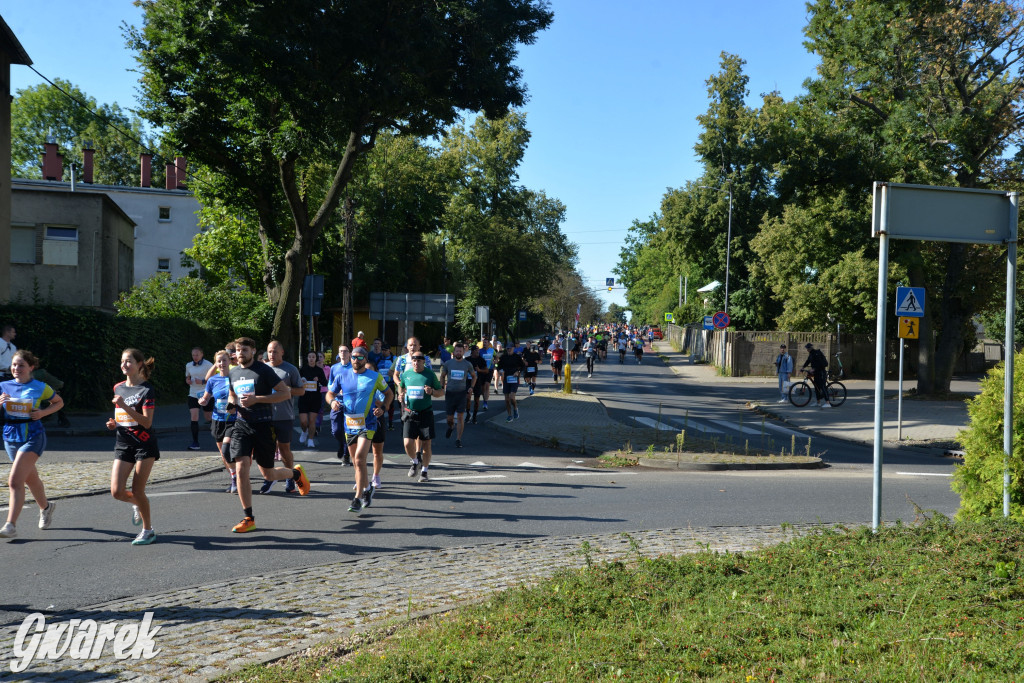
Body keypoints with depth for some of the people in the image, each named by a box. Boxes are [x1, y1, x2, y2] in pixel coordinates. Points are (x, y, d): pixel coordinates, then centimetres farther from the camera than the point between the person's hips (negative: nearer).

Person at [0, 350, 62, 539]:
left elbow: (59, 402, 10)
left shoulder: (40, 387, -4)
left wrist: (43, 412, -7)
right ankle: (46, 507, 45)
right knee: (30, 479, 20)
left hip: (33, 437, -5)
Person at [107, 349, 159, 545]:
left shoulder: (146, 390, -10)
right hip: (123, 445, 5)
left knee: (137, 491, -4)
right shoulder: (118, 388, 10)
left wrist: (125, 406, -26)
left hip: (144, 444, -5)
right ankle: (137, 505, 29)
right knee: (117, 492, -5)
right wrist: (114, 424, 2)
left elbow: (147, 422, -19)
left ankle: (148, 530, 14)